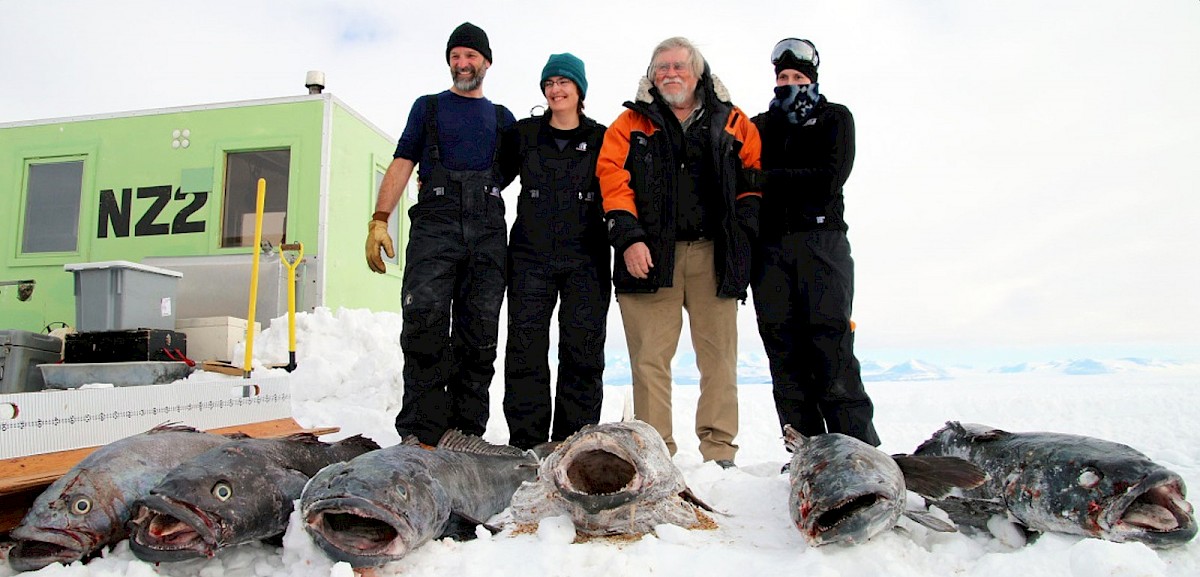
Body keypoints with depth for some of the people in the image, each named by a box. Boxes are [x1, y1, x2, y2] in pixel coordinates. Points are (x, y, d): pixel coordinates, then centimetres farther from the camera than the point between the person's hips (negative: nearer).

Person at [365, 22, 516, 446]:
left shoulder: (503, 118, 23)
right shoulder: (428, 107, 19)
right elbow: (402, 165, 9)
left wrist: (484, 191, 8)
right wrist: (379, 220, -4)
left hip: (488, 231, 2)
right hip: (434, 225, -1)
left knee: (479, 333, -3)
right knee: (424, 323, -16)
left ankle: (466, 433, 3)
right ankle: (420, 433, -11)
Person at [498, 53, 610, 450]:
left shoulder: (601, 138, 8)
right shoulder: (524, 133, 11)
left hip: (585, 259, 0)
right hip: (531, 257, 1)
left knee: (582, 352, 0)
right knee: (526, 350, -2)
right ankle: (526, 444, 6)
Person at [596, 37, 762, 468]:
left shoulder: (733, 123, 16)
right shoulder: (631, 124, 13)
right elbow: (612, 178, 3)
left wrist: (740, 229, 0)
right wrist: (628, 237, -10)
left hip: (714, 254, 1)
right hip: (650, 254, -1)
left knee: (719, 354, 1)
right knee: (650, 356, -2)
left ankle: (719, 449, 10)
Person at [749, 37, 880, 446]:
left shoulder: (834, 118, 14)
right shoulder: (760, 126, 23)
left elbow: (830, 178, -3)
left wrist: (768, 178, -4)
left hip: (821, 238, -3)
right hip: (770, 246, 3)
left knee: (831, 343, -10)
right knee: (783, 349, -3)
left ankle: (858, 448, -5)